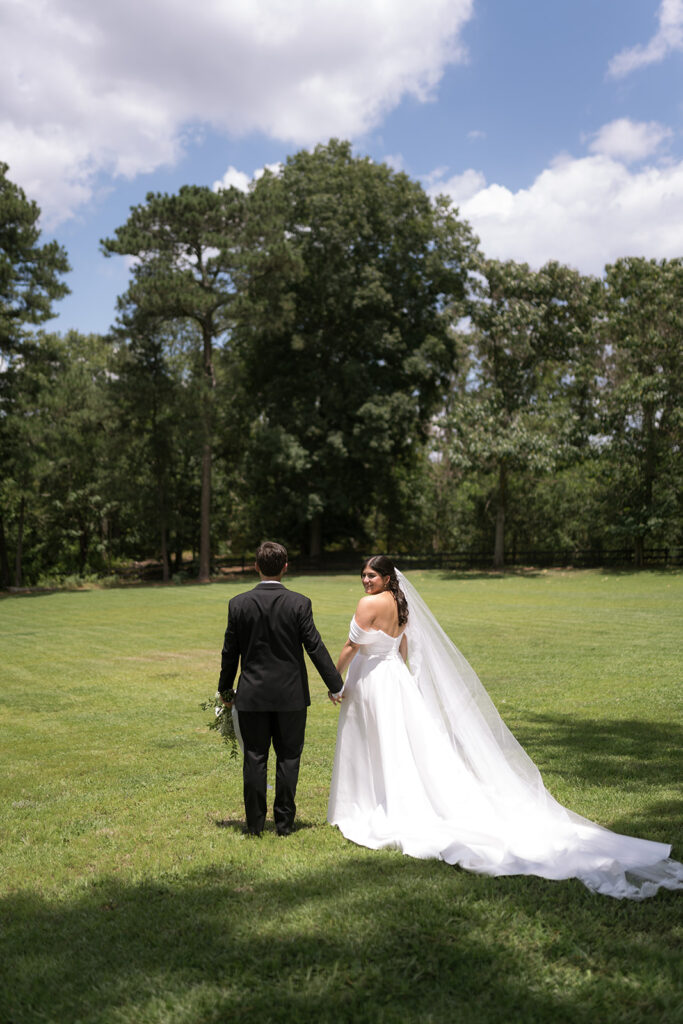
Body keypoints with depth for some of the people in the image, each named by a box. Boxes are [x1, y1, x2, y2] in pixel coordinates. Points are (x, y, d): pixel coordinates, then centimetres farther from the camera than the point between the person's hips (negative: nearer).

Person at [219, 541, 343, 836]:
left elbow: (230, 652, 1)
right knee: (288, 757, 9)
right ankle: (284, 822, 15)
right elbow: (315, 647, -8)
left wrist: (225, 690, 14)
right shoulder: (299, 603, -9)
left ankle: (255, 823, 14)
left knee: (255, 759, 9)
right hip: (291, 694, -1)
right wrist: (336, 685, 1)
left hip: (252, 695, 1)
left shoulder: (239, 604, -5)